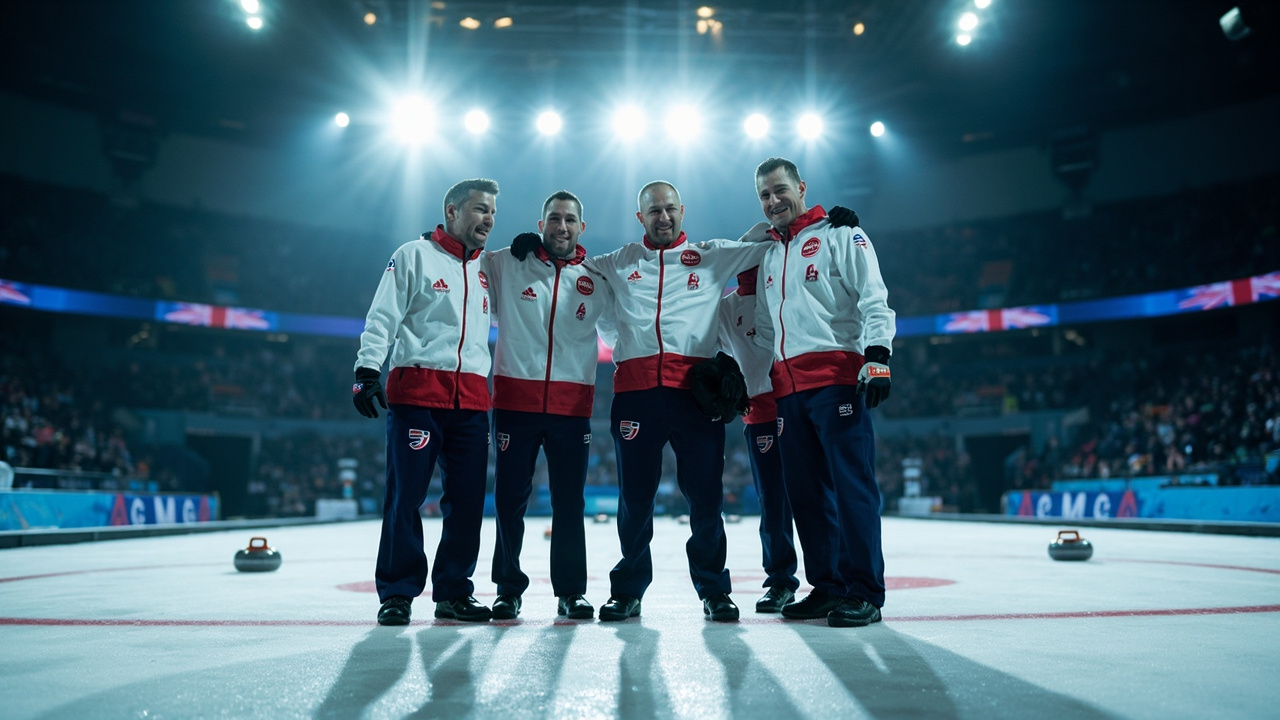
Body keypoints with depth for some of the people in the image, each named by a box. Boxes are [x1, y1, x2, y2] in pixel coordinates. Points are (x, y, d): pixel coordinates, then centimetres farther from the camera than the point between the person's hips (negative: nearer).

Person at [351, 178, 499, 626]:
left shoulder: (486, 270, 20)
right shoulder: (415, 255, 4)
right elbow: (382, 318, -3)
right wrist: (367, 371, -12)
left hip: (471, 400, 5)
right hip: (417, 391, -5)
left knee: (468, 499, 3)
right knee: (406, 494, -5)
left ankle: (453, 592, 13)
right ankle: (397, 594, 5)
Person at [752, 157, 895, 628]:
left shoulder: (840, 235, 3)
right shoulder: (769, 257, 24)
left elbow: (875, 301, -6)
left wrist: (876, 359, -18)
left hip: (836, 378, -7)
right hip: (788, 387, 7)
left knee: (851, 485, -8)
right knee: (805, 489, 7)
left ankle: (864, 593, -2)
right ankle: (827, 586, 16)